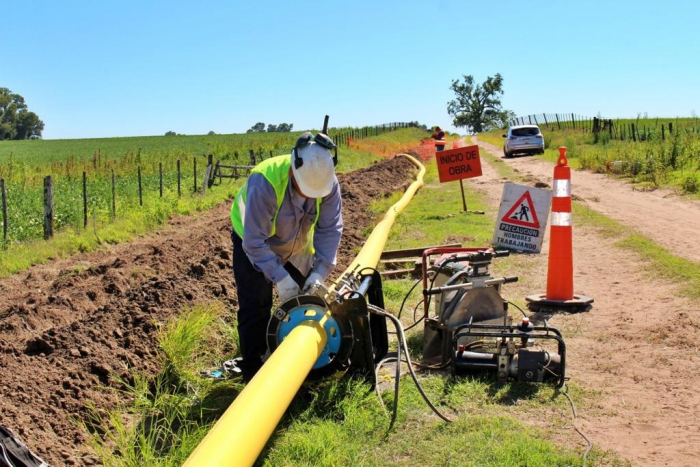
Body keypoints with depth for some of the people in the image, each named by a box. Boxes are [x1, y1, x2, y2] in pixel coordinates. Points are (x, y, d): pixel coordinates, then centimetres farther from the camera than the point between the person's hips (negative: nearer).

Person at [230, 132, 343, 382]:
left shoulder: (328, 182, -27)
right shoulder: (264, 182, -41)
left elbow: (330, 229, -22)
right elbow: (254, 242, -37)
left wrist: (320, 272, -31)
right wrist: (279, 277, -39)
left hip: (297, 246, 5)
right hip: (253, 243, -4)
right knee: (256, 308, -7)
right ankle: (253, 370, 4)